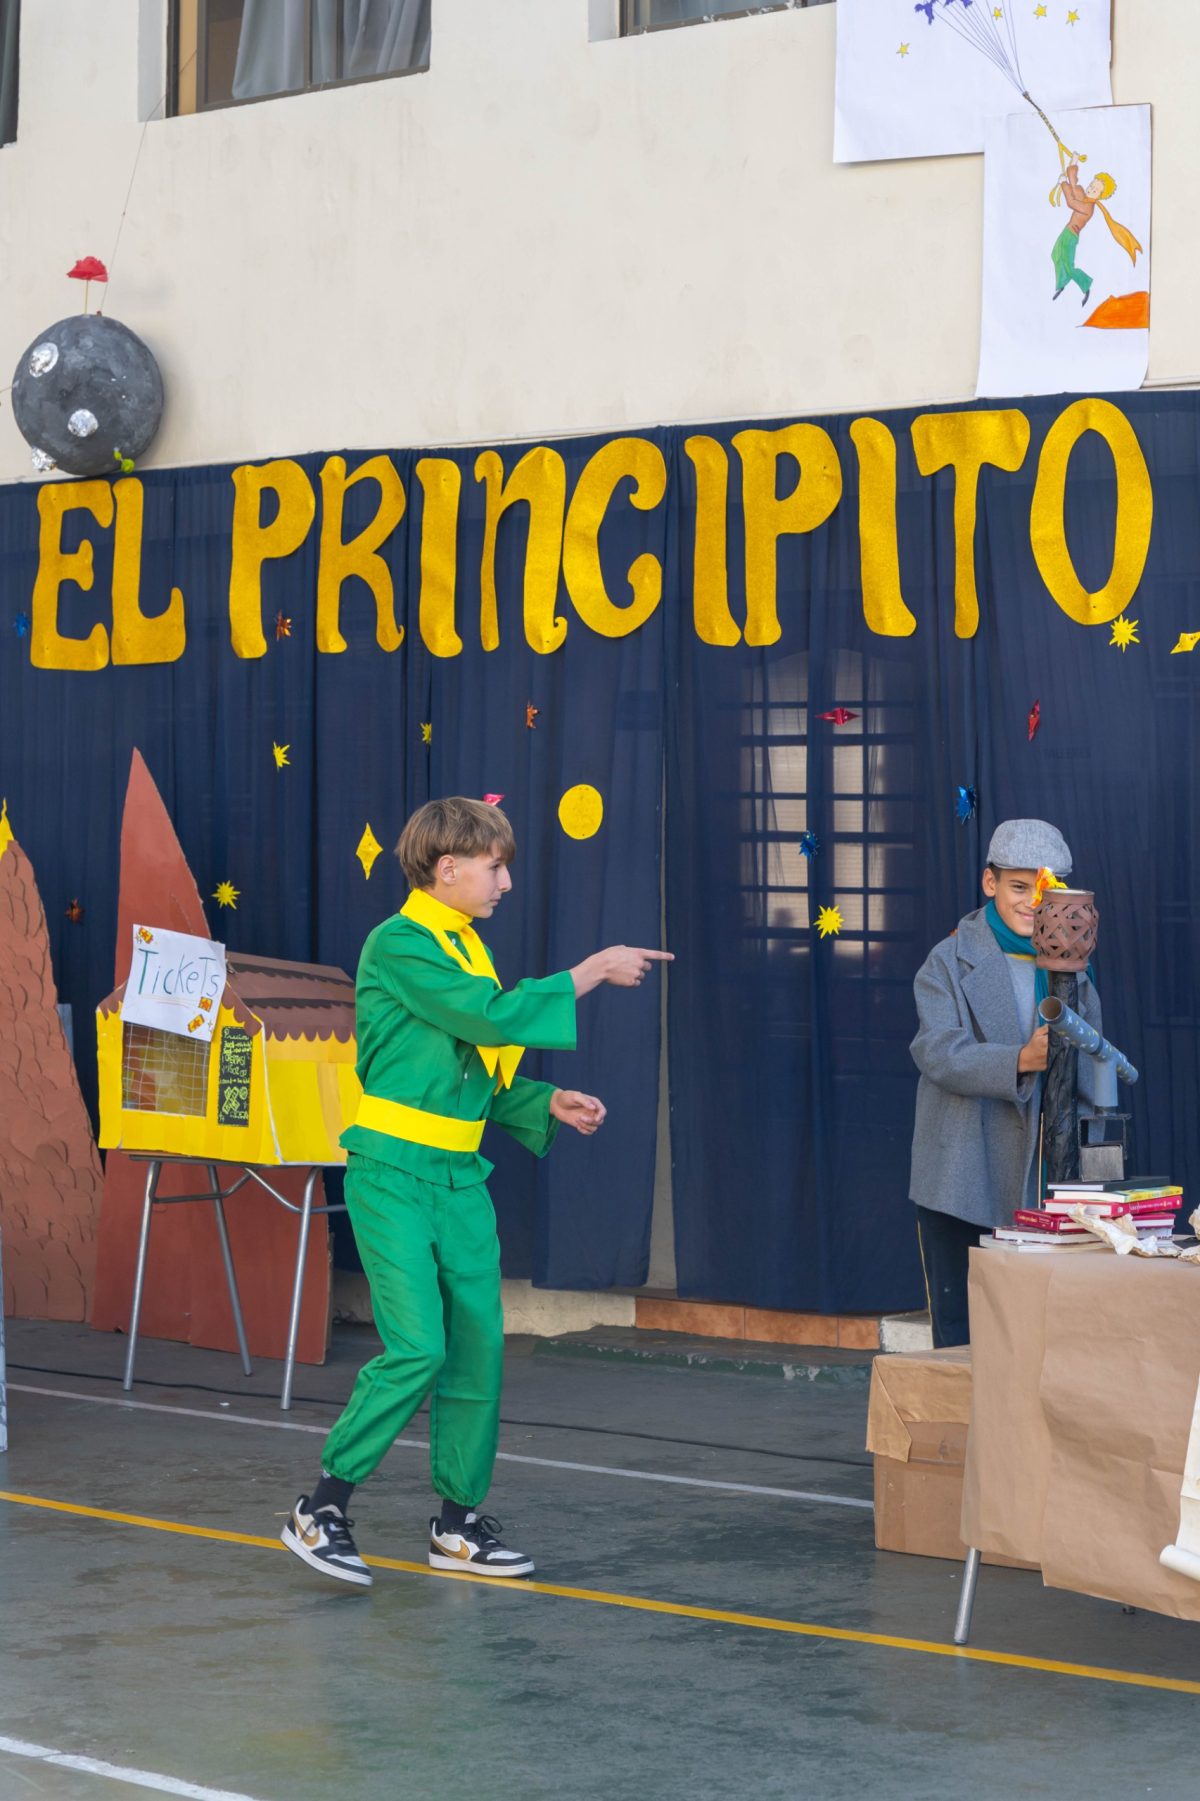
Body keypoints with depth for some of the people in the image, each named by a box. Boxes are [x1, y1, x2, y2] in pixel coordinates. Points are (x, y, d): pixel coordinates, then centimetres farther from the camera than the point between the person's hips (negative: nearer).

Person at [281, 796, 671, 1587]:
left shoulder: (468, 949, 14)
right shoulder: (399, 945, -13)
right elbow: (496, 1019, -22)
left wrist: (548, 1105, 4)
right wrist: (593, 970, -16)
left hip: (460, 1177, 8)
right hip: (394, 1172, -8)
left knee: (478, 1346, 6)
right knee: (418, 1348, -14)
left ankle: (460, 1522, 17)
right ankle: (322, 1510, -2)